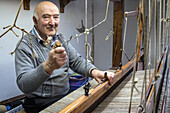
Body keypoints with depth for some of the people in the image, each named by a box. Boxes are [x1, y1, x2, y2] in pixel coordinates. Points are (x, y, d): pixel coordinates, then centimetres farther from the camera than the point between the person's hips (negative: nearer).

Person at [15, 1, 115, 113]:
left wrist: (93, 71, -14)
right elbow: (24, 85, -25)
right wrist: (49, 66, -42)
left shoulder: (61, 39, 11)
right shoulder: (25, 45, -13)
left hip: (66, 98, 7)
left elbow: (77, 61, 9)